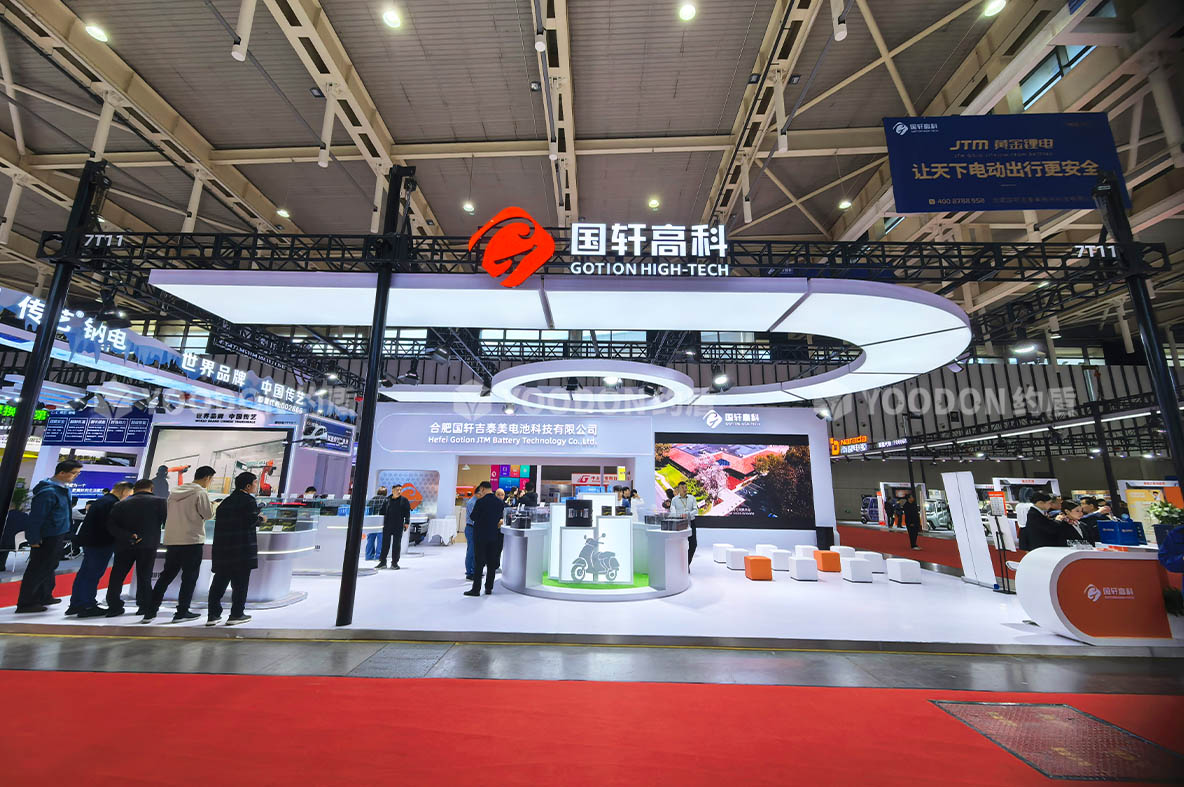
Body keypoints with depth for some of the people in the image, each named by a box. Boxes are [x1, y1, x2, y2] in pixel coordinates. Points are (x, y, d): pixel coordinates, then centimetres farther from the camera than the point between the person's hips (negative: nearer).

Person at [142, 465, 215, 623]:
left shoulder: (175, 492, 11)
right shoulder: (201, 493, -12)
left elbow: (169, 512, 16)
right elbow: (208, 514, -9)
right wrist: (212, 506, 8)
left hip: (171, 540, 7)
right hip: (192, 541, -7)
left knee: (166, 575, 16)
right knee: (189, 577, 3)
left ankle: (150, 612, 18)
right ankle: (181, 613, 7)